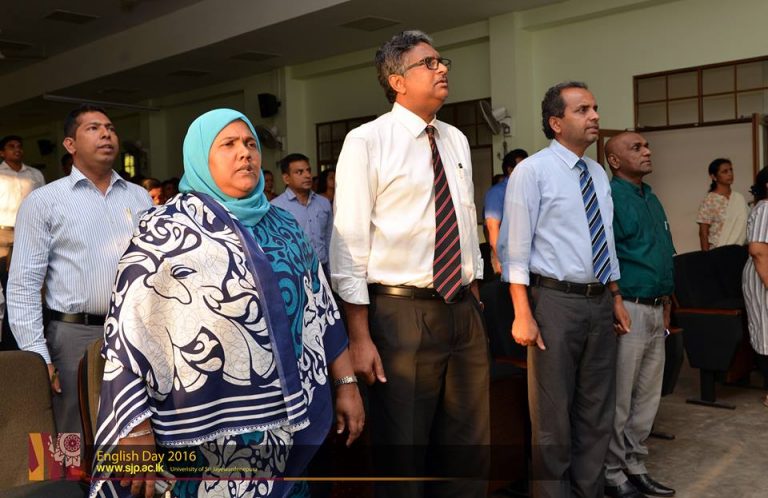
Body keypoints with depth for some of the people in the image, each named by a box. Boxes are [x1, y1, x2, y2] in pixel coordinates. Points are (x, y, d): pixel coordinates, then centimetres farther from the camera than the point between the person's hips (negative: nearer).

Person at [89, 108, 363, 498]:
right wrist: (137, 434, -16)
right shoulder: (165, 229, -7)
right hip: (209, 434, -5)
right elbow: (128, 330, -11)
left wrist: (345, 383, 10)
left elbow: (320, 308, 13)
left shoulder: (283, 226, 11)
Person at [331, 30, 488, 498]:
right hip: (402, 312, -6)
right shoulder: (367, 141, -9)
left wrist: (475, 298, 16)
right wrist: (359, 336, -16)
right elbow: (349, 242, -12)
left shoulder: (457, 141, 11)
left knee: (470, 445, 17)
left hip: (464, 309, 6)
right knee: (401, 451, 9)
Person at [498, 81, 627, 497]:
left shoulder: (599, 173, 12)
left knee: (597, 408, 15)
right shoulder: (532, 171, -9)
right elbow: (515, 247, -13)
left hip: (600, 302, 7)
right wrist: (522, 315, -19)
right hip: (556, 300, -7)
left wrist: (615, 300, 16)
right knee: (552, 412, 5)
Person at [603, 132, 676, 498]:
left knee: (648, 398, 15)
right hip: (627, 309, -9)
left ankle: (635, 468, 27)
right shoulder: (610, 197, -12)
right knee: (619, 400, 1)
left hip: (655, 311, 9)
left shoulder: (652, 199, 16)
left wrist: (666, 302, 17)